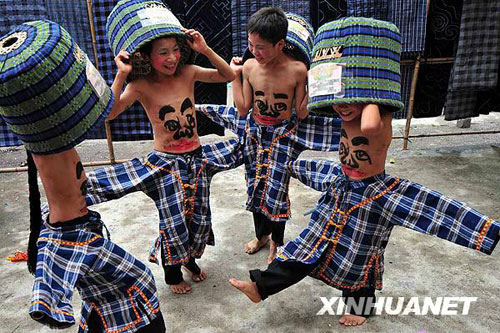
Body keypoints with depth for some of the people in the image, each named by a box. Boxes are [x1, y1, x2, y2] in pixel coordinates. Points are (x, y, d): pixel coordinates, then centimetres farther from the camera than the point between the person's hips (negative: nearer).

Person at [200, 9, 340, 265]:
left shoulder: (298, 70, -17)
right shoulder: (249, 66, -8)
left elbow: (301, 114, -11)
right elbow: (242, 109, -3)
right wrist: (235, 75, -6)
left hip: (283, 135, -3)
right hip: (254, 133, 4)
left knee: (276, 188, 0)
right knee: (255, 186, 14)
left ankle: (276, 241, 28)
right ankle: (261, 234, 40)